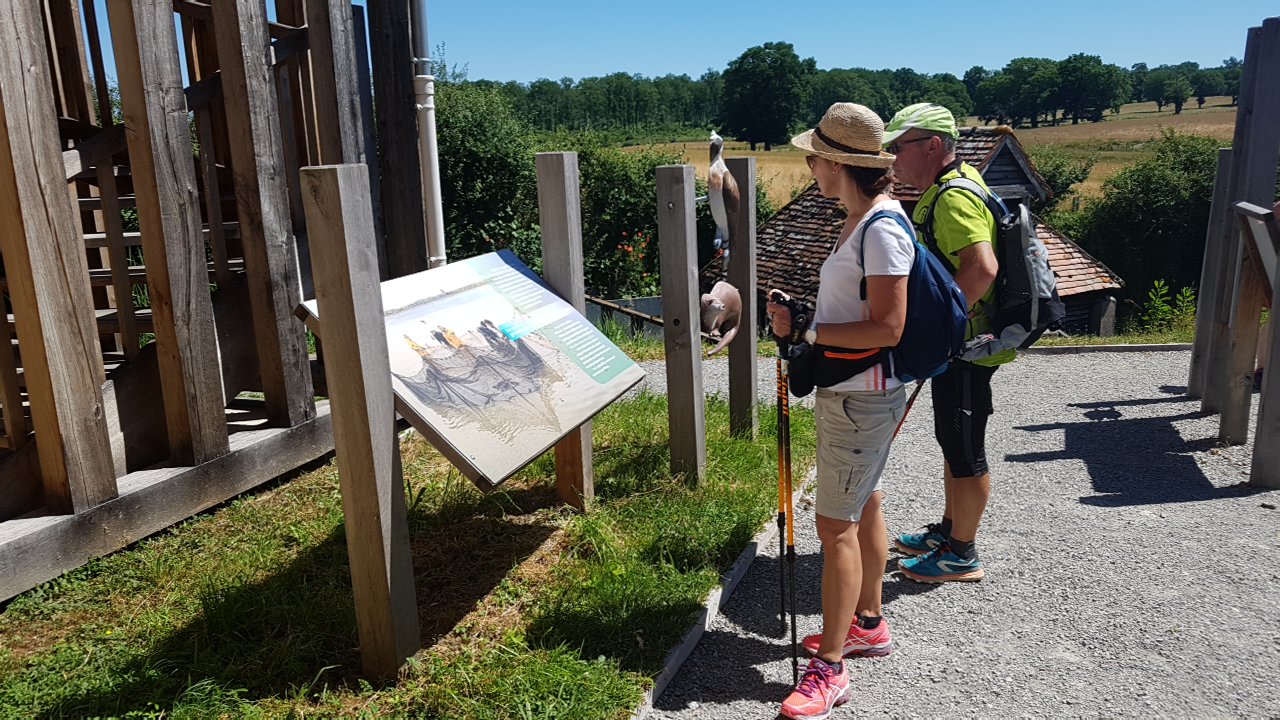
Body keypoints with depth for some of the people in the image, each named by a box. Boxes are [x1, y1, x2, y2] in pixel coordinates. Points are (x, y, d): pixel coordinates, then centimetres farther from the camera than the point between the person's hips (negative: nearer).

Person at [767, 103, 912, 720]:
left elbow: (887, 328, -24)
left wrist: (806, 332, -21)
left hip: (862, 399, -10)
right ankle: (867, 623, 38)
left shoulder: (882, 229, -21)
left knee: (836, 525, -4)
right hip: (846, 393, 10)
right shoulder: (860, 221, 10)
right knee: (862, 506, 20)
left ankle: (829, 669, 9)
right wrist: (801, 315, 3)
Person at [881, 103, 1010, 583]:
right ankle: (949, 529, 37)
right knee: (953, 439, 21)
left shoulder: (955, 197, -21)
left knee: (964, 447, 2)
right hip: (954, 342, 11)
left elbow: (982, 268, -35)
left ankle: (962, 555, 16)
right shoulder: (956, 184, 13)